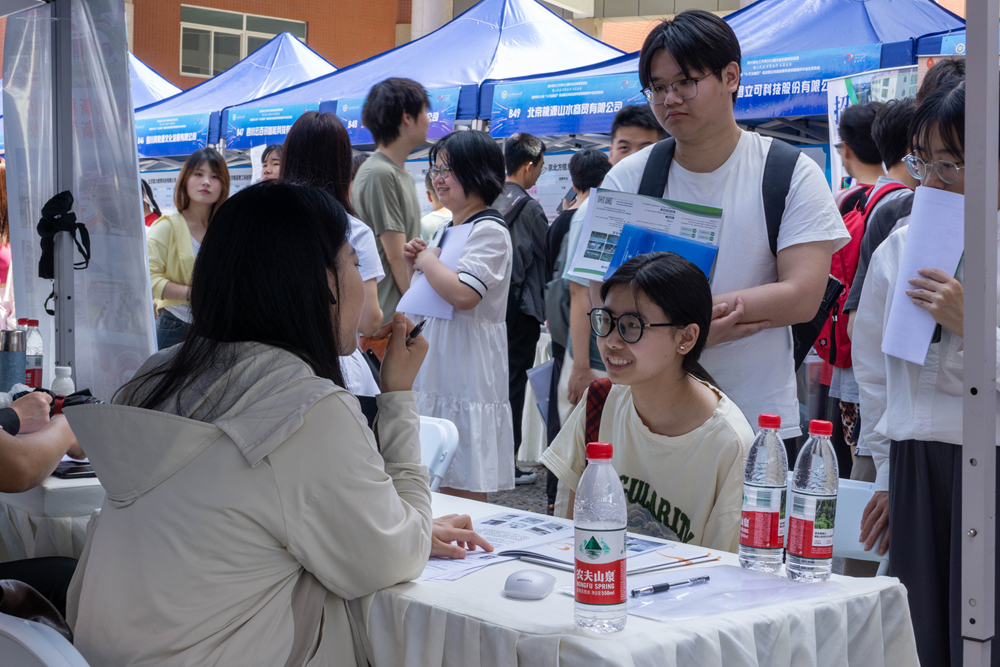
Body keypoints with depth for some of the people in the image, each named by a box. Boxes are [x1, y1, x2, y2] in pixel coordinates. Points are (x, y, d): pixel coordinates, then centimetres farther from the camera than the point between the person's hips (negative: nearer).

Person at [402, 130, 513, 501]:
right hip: (435, 376, 9)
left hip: (469, 382, -9)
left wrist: (428, 260, -9)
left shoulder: (488, 231, -10)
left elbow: (462, 294, -25)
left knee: (464, 493, -6)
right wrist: (413, 264, 9)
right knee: (438, 491, 10)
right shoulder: (445, 230, 18)